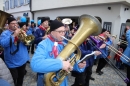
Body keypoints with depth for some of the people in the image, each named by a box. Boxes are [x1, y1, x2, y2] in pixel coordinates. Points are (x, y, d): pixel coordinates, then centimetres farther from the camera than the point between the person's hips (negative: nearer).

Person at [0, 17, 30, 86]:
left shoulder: (20, 32, 8)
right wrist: (14, 35, -28)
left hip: (23, 59, 5)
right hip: (12, 61, -4)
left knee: (21, 76, 22)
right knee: (15, 78, 10)